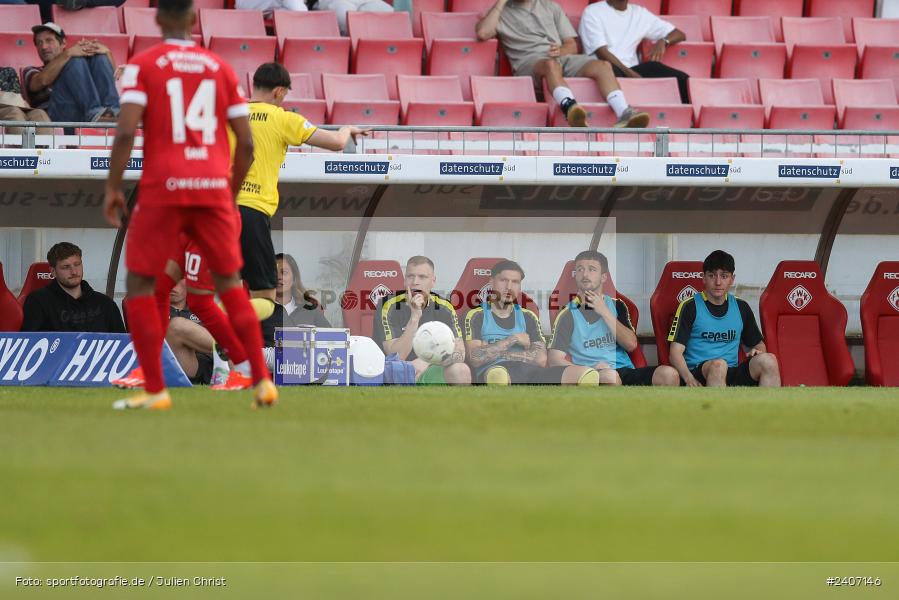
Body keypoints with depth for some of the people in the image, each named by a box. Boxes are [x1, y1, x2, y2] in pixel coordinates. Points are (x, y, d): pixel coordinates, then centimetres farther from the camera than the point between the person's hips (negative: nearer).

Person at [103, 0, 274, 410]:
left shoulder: (142, 65, 1)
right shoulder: (221, 68, 11)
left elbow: (126, 131, -11)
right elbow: (245, 143, 8)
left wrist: (112, 188, -3)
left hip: (163, 190, -3)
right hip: (214, 189, 3)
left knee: (140, 285, 7)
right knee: (229, 284, 15)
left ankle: (155, 390, -2)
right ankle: (262, 382, 7)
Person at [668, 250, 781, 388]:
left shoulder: (741, 308, 17)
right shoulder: (690, 307, 3)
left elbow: (758, 344, 29)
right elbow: (676, 351, -3)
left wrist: (758, 350, 2)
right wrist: (689, 379, -23)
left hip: (732, 377, 4)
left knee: (768, 360, -24)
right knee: (718, 365, -39)